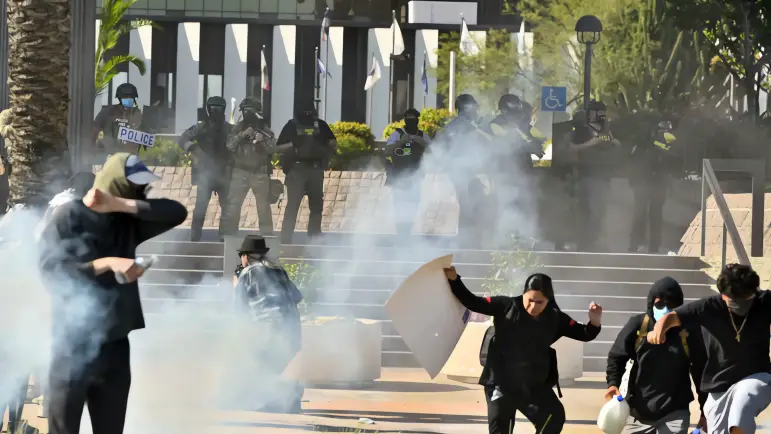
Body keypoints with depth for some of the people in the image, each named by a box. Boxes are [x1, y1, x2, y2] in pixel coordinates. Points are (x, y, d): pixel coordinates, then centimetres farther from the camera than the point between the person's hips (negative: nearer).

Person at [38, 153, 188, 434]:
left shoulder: (128, 221, 12)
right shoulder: (69, 217, -4)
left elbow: (177, 213, 0)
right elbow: (50, 272, -13)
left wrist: (121, 205, -9)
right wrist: (108, 263, -20)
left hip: (115, 345, 6)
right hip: (74, 344, -6)